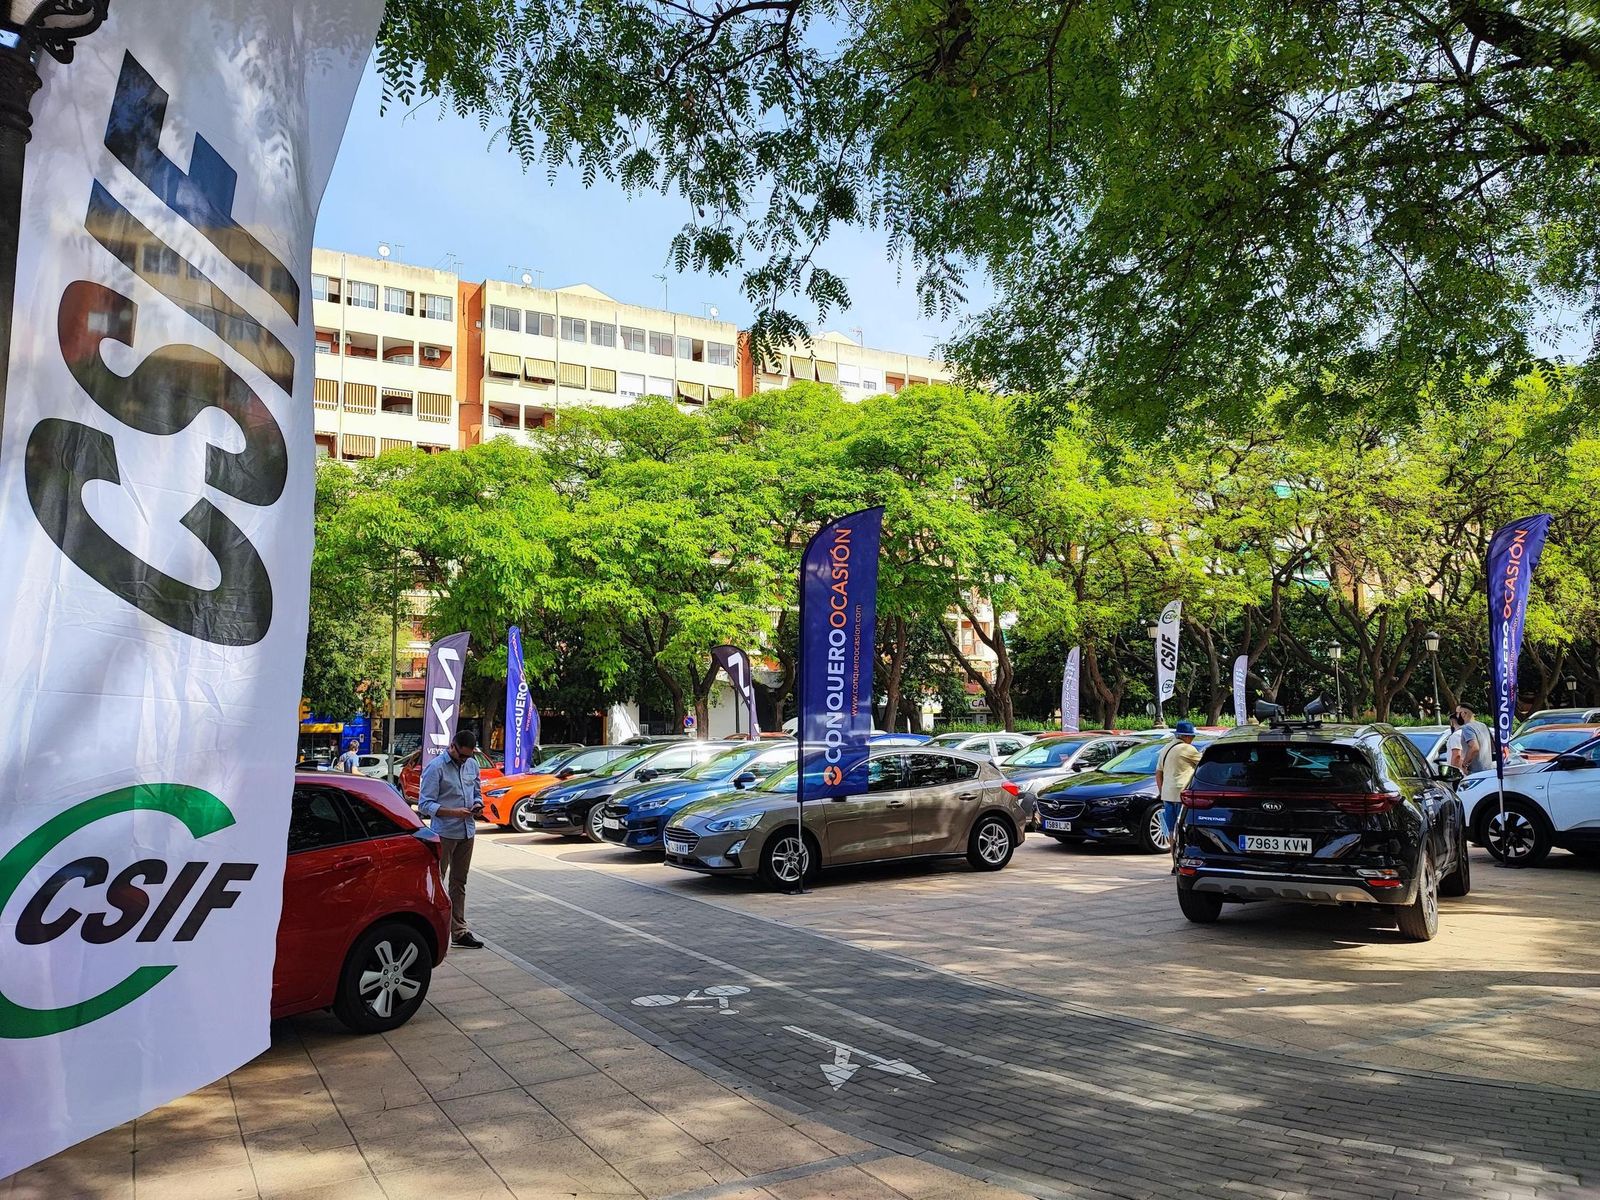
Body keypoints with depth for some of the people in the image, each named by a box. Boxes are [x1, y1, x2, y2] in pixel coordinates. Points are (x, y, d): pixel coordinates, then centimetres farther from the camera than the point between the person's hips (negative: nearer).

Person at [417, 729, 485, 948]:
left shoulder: (472, 764, 9)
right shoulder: (436, 768, -11)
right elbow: (424, 805, -13)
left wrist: (478, 805, -1)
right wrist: (453, 812, -24)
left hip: (467, 832, 7)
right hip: (444, 833, -7)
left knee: (459, 883, 14)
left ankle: (459, 932, 20)